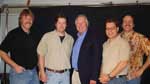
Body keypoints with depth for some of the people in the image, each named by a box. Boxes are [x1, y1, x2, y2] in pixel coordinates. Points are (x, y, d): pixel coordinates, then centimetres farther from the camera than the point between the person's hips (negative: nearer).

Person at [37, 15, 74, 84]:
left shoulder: (70, 39, 6)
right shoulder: (47, 36, -2)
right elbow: (41, 55, -1)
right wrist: (42, 72, -5)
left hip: (66, 74, 3)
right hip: (51, 74, -3)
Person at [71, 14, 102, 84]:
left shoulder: (93, 38, -12)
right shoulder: (76, 38, 11)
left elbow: (97, 59, -15)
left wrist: (94, 78, -17)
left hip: (86, 76, -7)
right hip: (74, 73, 7)